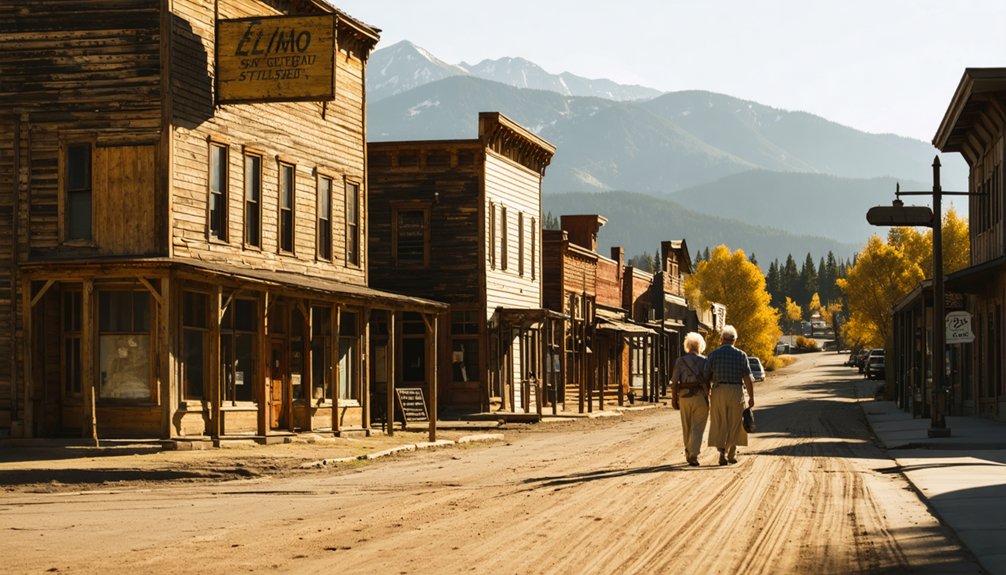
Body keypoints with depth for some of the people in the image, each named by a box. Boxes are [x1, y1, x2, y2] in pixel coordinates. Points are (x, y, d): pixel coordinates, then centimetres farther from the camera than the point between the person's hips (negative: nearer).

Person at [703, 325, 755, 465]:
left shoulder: (713, 354, -1)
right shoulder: (741, 355, -4)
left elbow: (706, 375, -2)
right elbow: (748, 378, -7)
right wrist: (751, 397, -3)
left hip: (718, 392, 0)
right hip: (736, 391, 0)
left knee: (720, 424, 7)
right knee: (734, 424, 12)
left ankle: (722, 451, -8)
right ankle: (731, 454, 15)